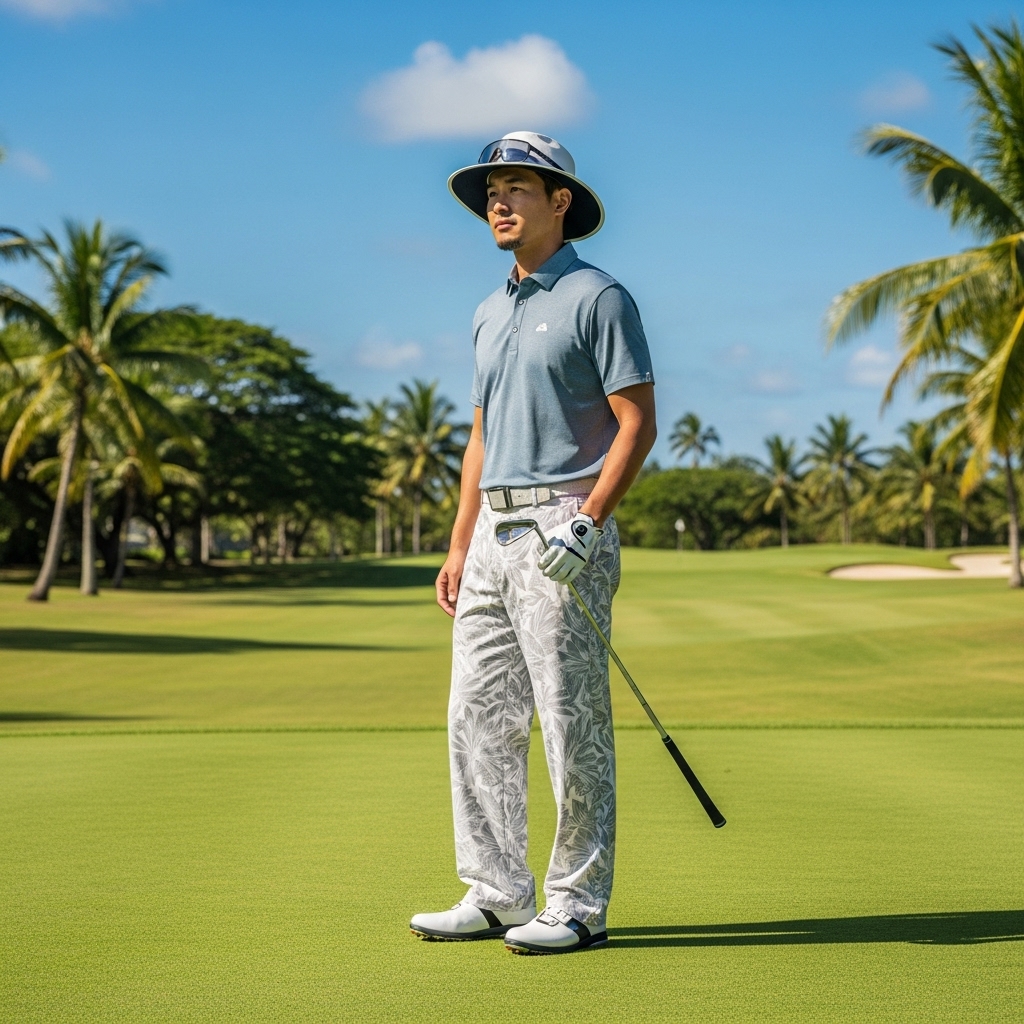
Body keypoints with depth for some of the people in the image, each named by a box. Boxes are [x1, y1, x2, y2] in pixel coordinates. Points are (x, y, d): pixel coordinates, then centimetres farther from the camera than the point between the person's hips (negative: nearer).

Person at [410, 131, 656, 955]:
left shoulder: (598, 297, -5)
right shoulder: (491, 314, 19)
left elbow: (638, 424, -11)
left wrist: (586, 523, -20)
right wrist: (459, 545, 17)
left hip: (563, 529, -8)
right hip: (494, 532, 8)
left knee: (573, 724, -4)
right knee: (478, 719, 8)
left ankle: (578, 904, 4)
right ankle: (496, 894, 16)